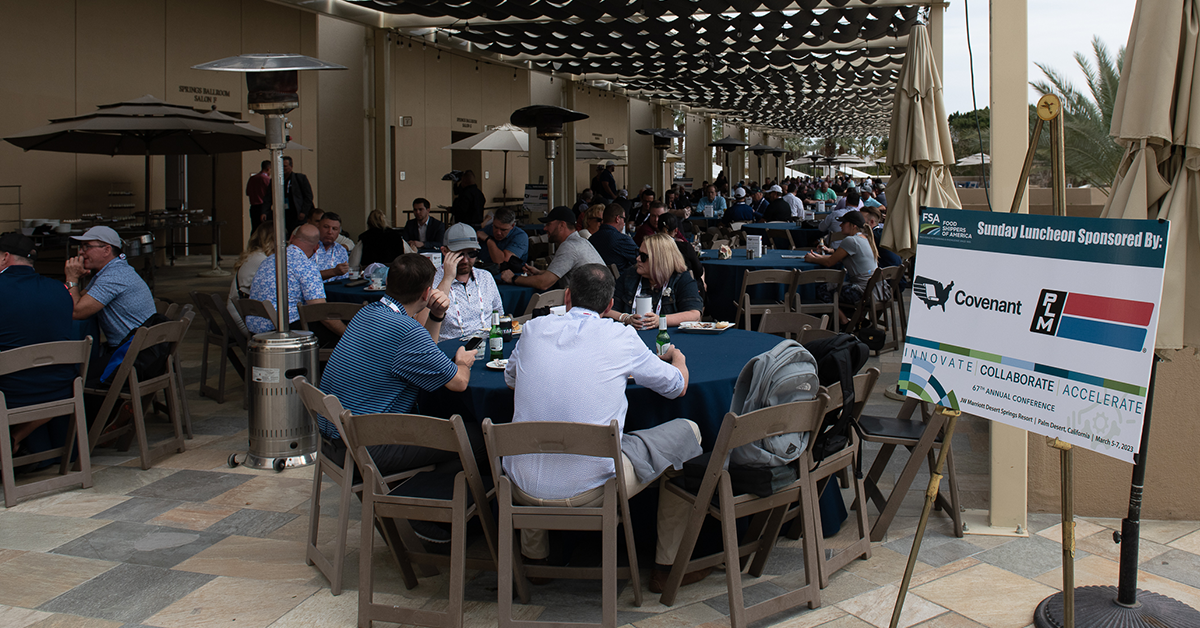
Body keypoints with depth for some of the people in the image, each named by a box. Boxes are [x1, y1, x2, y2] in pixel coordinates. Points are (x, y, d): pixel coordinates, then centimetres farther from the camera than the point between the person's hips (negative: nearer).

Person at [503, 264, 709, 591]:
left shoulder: (534, 329, 5)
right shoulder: (621, 338, -3)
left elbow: (510, 379, 26)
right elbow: (678, 386, 13)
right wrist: (678, 358, 36)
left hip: (525, 490, 4)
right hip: (590, 492, -4)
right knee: (687, 432, 14)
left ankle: (534, 555, 43)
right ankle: (669, 565, 23)